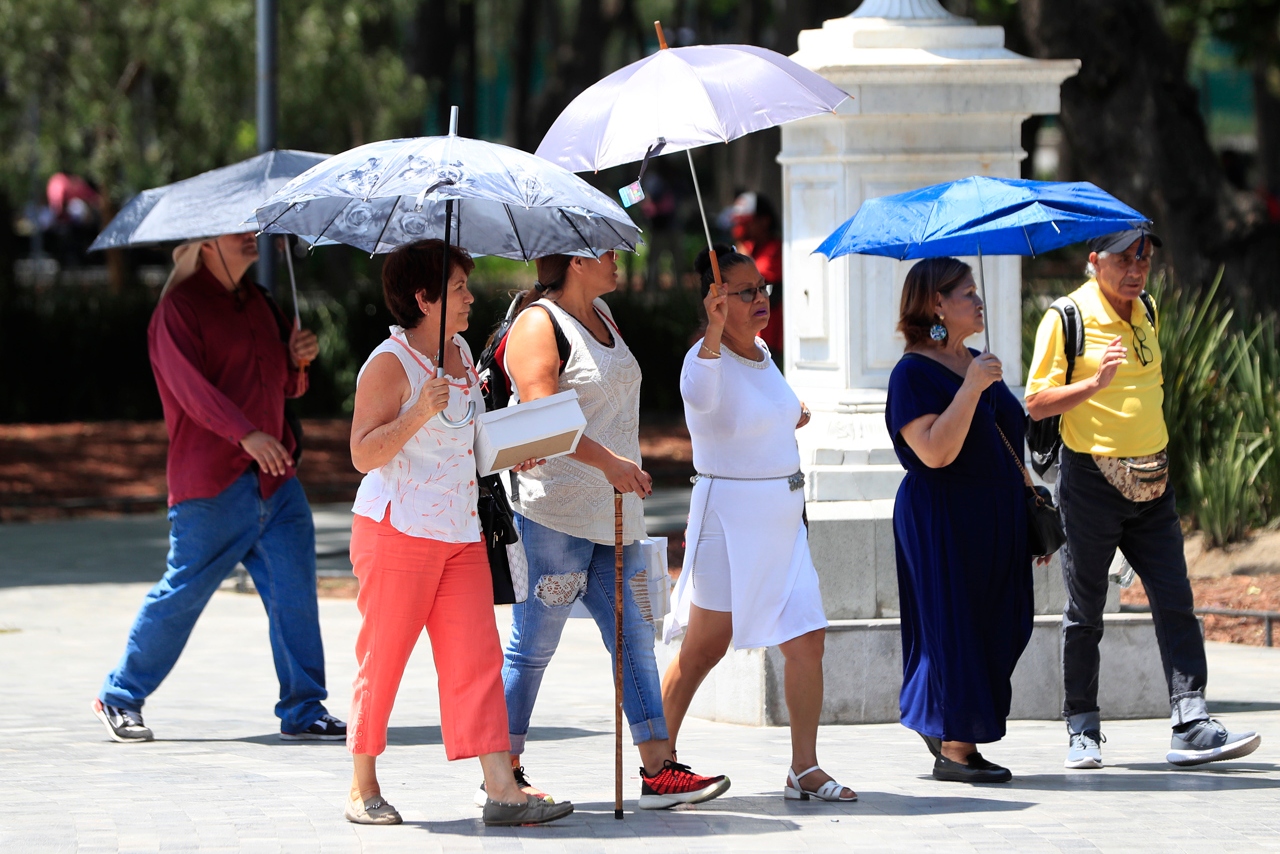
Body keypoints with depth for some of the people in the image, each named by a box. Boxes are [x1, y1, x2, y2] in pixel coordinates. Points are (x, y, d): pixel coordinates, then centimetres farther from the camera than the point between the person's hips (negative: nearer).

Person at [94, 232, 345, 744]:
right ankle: (120, 698, 13)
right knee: (183, 592, -2)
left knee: (295, 592, 0)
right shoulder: (180, 307, -6)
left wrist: (297, 361, 1)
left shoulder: (258, 303, 17)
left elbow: (285, 386, 24)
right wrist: (246, 434, -30)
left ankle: (303, 711, 5)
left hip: (275, 480, 7)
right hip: (213, 482, -7)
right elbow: (191, 385, -19)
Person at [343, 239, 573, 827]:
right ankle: (362, 789, 12)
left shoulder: (461, 353, 13)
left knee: (477, 657, -1)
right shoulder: (390, 364, -11)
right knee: (382, 658, 1)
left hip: (460, 534, 7)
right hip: (399, 531, -7)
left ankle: (502, 790, -7)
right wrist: (420, 412, -27)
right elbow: (363, 454, -16)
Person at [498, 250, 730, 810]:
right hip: (555, 513, -9)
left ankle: (659, 769, 3)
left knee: (634, 638, 4)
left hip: (613, 512, 9)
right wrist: (607, 461, -28)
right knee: (533, 646, -2)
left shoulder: (601, 315, 17)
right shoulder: (538, 324, -11)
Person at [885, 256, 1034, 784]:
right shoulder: (913, 373, -12)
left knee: (1000, 627, 9)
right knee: (956, 623, -5)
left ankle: (932, 722, 24)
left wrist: (1031, 506, 21)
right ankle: (954, 750, 1)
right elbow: (935, 451, -24)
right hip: (943, 520, -9)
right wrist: (971, 388, -27)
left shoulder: (976, 364, 14)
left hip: (996, 518, 9)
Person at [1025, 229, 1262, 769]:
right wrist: (1096, 382, -26)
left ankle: (1191, 728, -9)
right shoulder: (1066, 318, -9)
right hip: (1091, 478, -5)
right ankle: (1082, 731, 16)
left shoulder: (1146, 313, 10)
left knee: (1175, 602, -4)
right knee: (1085, 612, 4)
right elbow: (1036, 404, -12)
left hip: (1150, 482, 5)